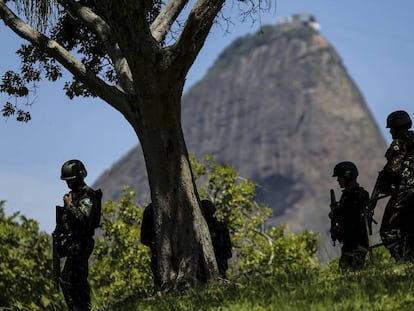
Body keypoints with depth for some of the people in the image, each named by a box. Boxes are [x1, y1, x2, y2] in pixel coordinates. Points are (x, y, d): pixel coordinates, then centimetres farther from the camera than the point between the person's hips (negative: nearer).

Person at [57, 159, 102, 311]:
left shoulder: (87, 194, -12)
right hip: (72, 243, 10)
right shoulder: (72, 194, 16)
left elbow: (84, 219, -22)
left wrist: (70, 205, -20)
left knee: (66, 279, -14)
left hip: (80, 244, -10)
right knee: (79, 280, 12)